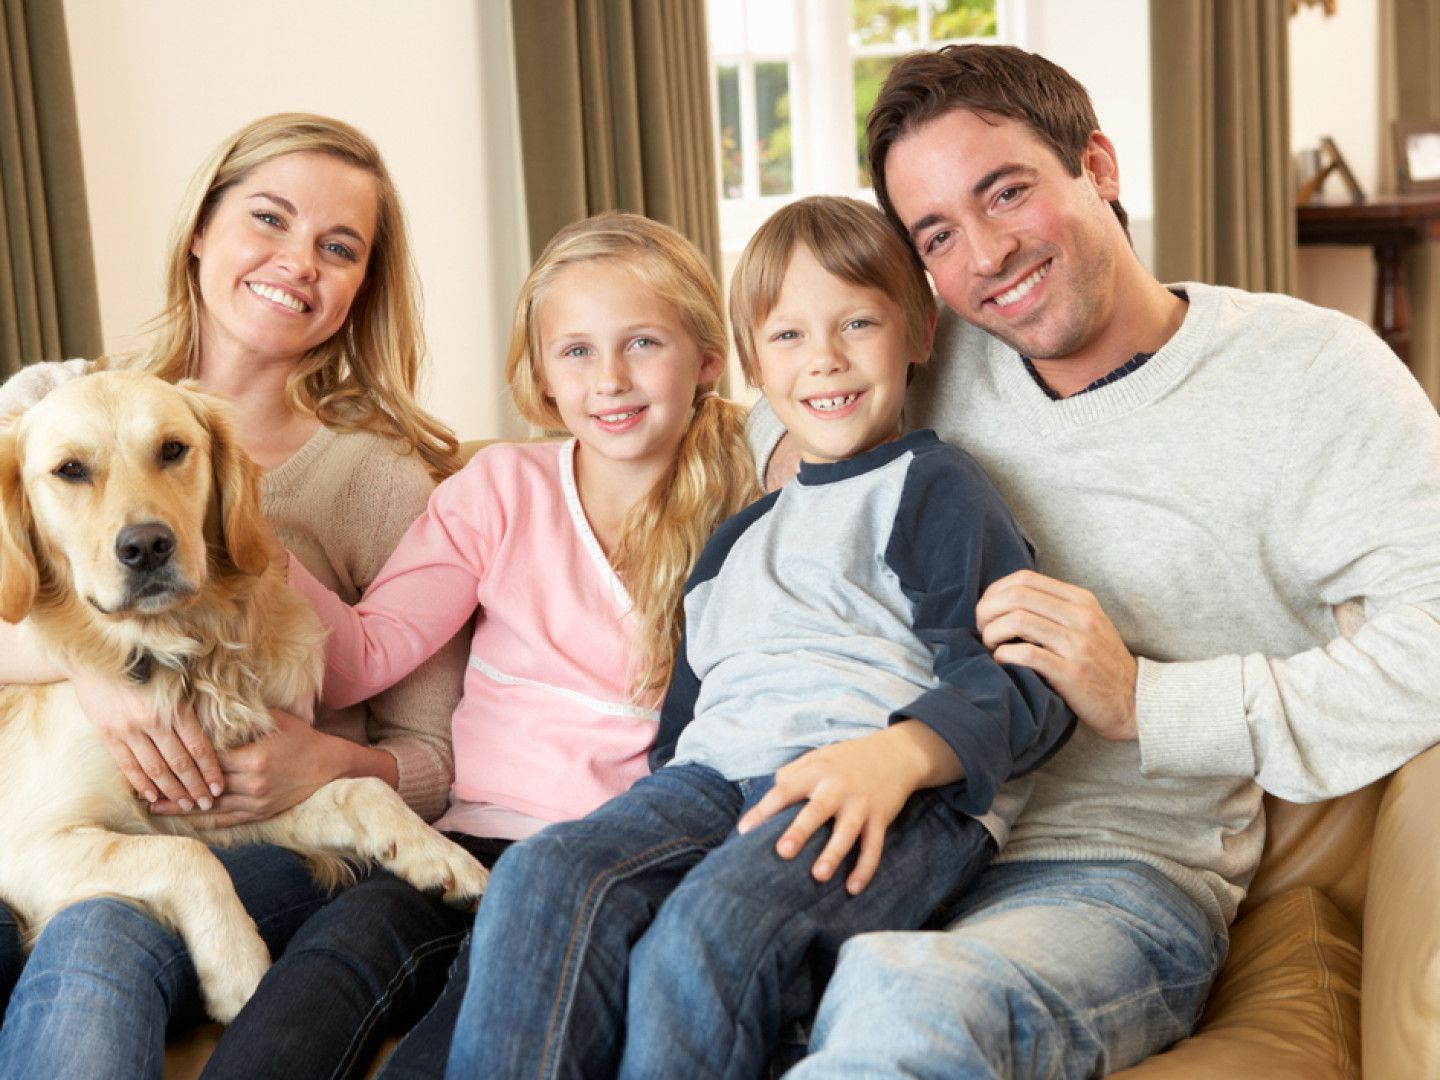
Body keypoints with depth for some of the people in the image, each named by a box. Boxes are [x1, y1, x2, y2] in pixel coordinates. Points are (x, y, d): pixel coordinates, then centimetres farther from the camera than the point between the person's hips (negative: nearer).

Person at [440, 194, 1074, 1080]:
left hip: (901, 791, -6)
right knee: (541, 880, -25)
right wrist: (640, 815, 14)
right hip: (719, 776, 6)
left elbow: (1018, 682, -3)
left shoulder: (935, 485, 11)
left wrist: (896, 754, -22)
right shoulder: (738, 538, 33)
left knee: (711, 928, -36)